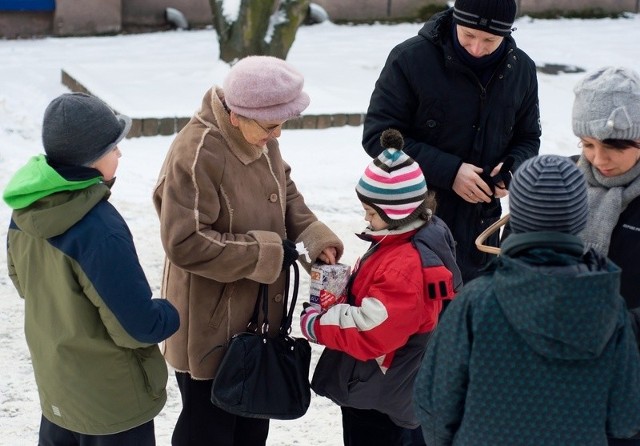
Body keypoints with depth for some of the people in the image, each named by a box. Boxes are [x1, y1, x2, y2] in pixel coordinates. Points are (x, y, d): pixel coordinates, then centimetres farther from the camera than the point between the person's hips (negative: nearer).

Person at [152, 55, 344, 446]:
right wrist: (269, 253, -25)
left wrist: (314, 237, -6)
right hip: (209, 324, -8)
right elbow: (187, 243, -30)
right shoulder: (195, 155, -29)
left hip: (258, 314, 8)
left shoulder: (261, 140, -2)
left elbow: (286, 193, 13)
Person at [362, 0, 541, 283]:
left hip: (480, 227, 4)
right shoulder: (410, 58, -14)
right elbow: (378, 135, -13)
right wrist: (449, 171, -21)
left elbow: (528, 139, 14)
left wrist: (512, 168, -10)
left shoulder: (522, 70, 1)